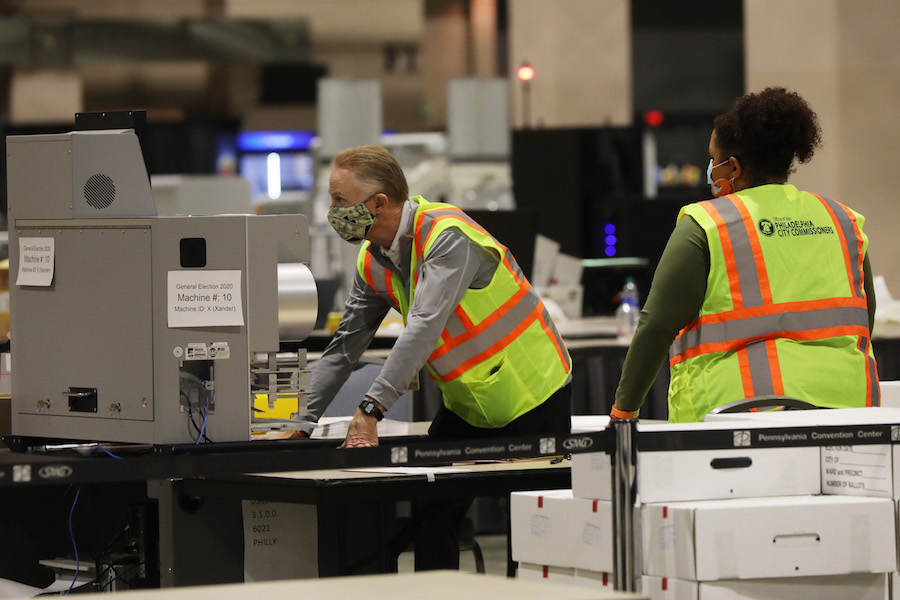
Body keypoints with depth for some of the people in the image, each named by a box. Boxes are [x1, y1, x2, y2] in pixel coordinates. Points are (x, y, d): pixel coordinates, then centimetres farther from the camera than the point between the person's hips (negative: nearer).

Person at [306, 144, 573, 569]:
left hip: (532, 396, -8)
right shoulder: (372, 263, 1)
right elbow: (344, 346, 5)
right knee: (431, 517, -1)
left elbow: (424, 326, -36)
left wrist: (372, 407, -42)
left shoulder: (447, 236, -26)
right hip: (465, 402, 8)